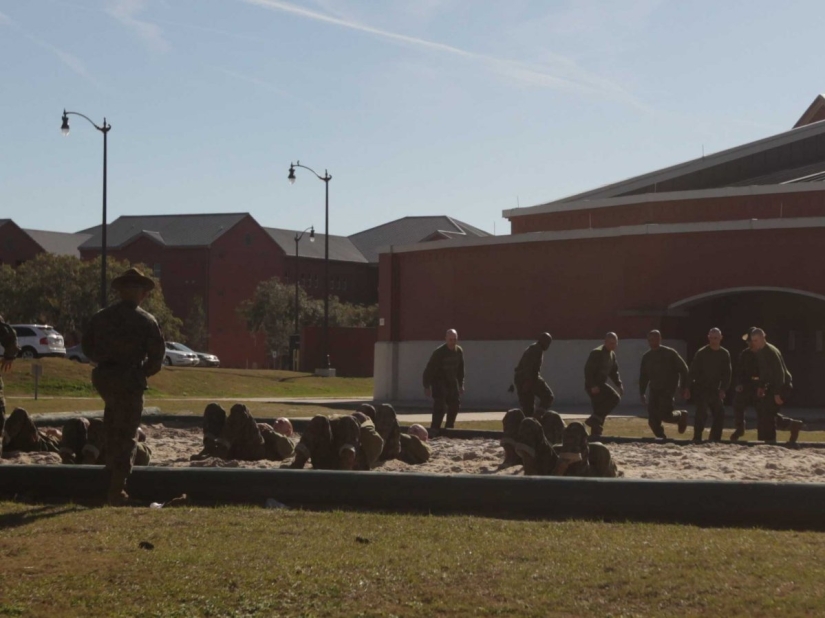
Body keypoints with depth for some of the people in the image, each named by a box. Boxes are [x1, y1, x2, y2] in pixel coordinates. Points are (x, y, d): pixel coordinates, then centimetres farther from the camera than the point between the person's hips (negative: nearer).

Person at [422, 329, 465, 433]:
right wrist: (427, 386, -19)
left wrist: (461, 384, 12)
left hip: (452, 382, 7)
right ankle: (434, 429, -17)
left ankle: (449, 428, 23)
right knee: (439, 406, -17)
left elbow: (460, 369, 12)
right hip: (439, 382, -7)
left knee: (455, 404, 8)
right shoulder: (439, 352, -20)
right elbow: (429, 369, -18)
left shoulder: (459, 351, -1)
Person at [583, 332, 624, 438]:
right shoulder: (597, 353, -16)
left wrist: (619, 384, 9)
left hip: (600, 384, 10)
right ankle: (594, 419, -18)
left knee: (599, 410, 10)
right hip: (594, 386, -10)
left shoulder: (612, 354, 14)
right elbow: (588, 369, -21)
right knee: (614, 398, -20)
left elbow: (614, 371, 22)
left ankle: (595, 433, 16)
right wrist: (592, 386, -27)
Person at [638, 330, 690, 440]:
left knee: (665, 415, -15)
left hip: (667, 390, -5)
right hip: (654, 390, 5)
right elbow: (643, 376, 18)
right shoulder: (647, 357, 11)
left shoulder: (670, 353, -5)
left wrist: (685, 387, -8)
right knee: (653, 419, -6)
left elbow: (683, 369, -4)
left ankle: (681, 415, 16)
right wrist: (642, 393, 12)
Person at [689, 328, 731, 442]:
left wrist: (723, 389, -6)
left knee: (720, 414, 2)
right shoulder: (701, 353, -7)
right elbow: (693, 371, -8)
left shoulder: (725, 354, 4)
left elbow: (727, 374, 5)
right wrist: (690, 387, -16)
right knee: (701, 413, -15)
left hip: (715, 390, 5)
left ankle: (715, 439, 12)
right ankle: (697, 438, -10)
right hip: (701, 389, -5)